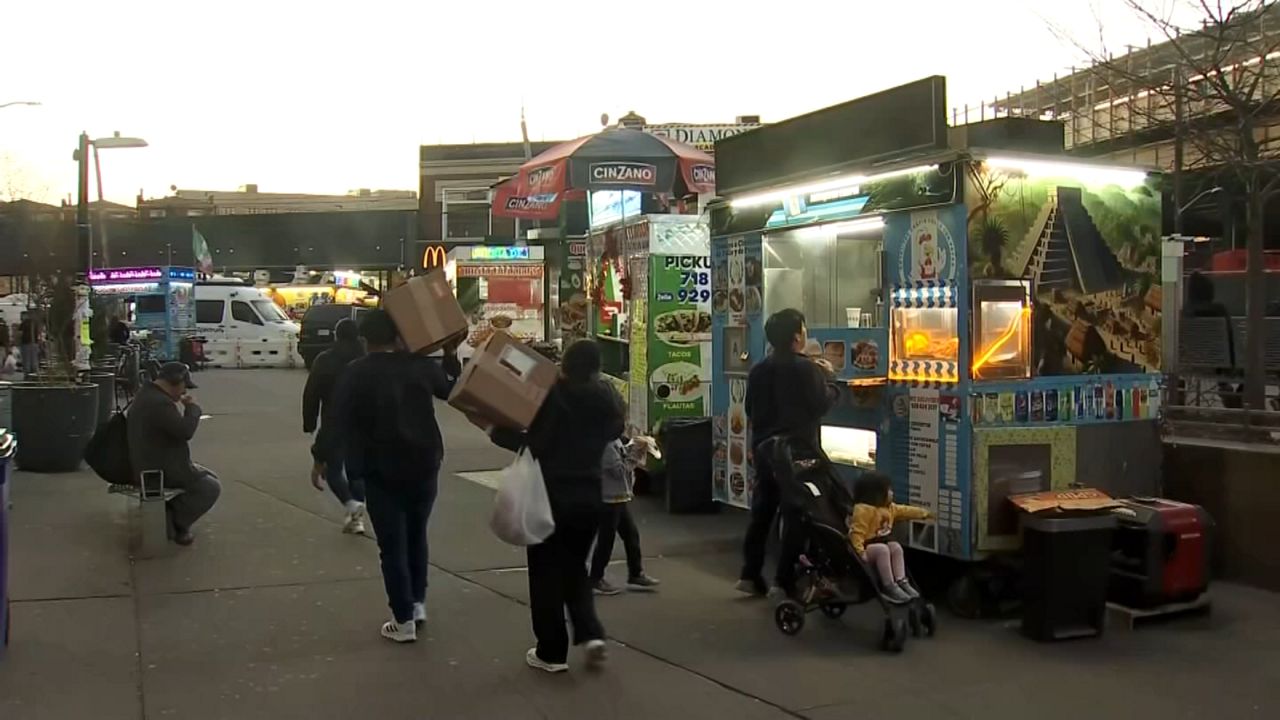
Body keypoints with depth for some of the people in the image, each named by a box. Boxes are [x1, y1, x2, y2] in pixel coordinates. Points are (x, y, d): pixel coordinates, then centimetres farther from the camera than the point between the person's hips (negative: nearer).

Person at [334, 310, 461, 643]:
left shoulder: (354, 375, -9)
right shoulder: (420, 365, -3)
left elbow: (341, 423, -7)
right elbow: (452, 390, 16)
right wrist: (451, 355, 27)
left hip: (380, 471, -3)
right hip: (423, 466, 3)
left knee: (393, 546, 3)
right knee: (417, 535, 22)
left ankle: (403, 620, 4)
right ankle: (418, 603, 29)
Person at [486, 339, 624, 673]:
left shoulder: (553, 395, -15)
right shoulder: (607, 399, -1)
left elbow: (534, 445, -17)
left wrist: (492, 429, -11)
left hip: (552, 494, -5)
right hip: (590, 495, 5)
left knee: (546, 572, 7)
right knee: (574, 567, 22)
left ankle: (552, 652, 13)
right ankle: (591, 633, 6)